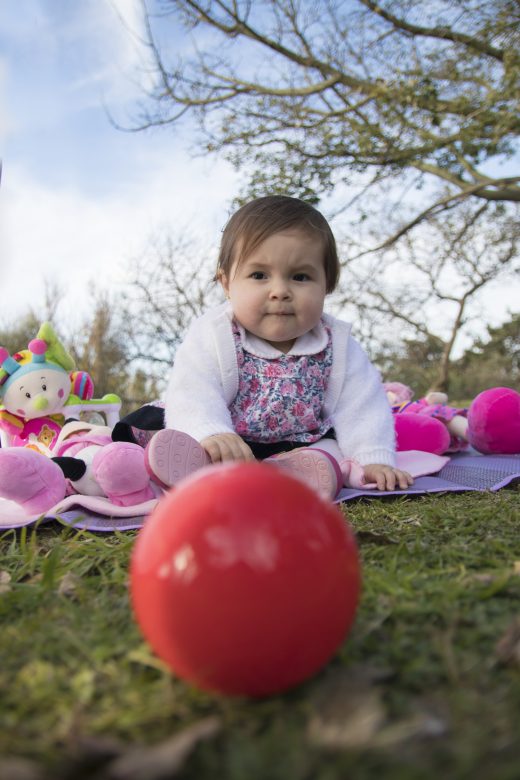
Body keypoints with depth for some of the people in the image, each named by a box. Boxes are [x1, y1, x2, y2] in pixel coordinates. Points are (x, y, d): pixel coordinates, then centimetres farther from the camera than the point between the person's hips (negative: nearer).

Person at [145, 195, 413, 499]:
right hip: (233, 442, -2)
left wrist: (374, 459, -17)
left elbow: (362, 406, -3)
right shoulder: (213, 336, -11)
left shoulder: (338, 345, -4)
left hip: (305, 445, 3)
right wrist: (211, 434, -41)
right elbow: (192, 396, -21)